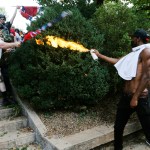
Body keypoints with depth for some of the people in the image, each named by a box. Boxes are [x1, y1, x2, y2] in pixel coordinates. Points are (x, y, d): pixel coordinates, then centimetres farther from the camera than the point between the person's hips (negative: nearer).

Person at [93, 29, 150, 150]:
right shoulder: (133, 54, 17)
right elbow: (117, 61, 31)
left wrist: (135, 98, -18)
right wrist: (99, 55, 35)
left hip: (140, 98, -8)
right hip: (126, 96, 8)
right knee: (118, 127, 14)